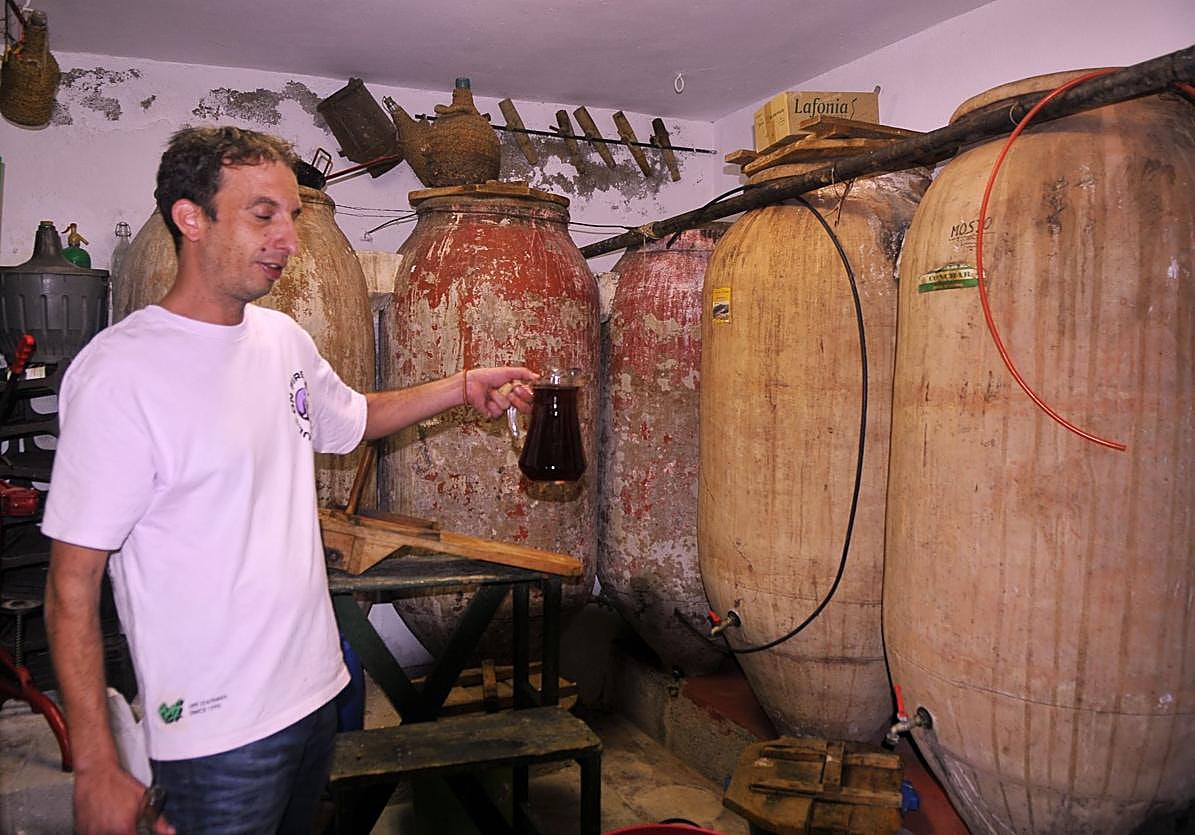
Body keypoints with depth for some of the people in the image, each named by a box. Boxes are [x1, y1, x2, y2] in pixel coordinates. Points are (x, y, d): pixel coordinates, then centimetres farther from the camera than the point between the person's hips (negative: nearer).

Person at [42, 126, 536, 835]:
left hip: (313, 689, 8)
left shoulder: (285, 339, 3)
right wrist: (96, 765, -16)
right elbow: (74, 582, -16)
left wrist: (461, 388, 8)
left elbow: (352, 418, 23)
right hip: (217, 730, -7)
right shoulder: (120, 371, -19)